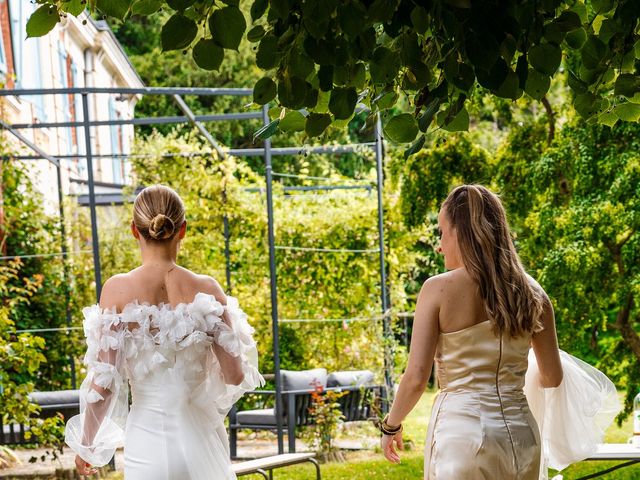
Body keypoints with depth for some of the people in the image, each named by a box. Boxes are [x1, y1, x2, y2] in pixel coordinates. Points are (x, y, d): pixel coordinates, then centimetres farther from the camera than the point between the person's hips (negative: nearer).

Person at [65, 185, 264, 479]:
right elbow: (235, 375, -3)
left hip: (148, 440, -1)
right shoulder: (206, 289, -6)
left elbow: (103, 384, -9)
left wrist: (86, 444, 6)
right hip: (200, 439, 1)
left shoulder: (118, 290, -10)